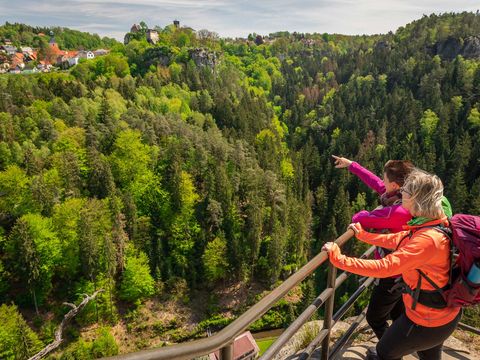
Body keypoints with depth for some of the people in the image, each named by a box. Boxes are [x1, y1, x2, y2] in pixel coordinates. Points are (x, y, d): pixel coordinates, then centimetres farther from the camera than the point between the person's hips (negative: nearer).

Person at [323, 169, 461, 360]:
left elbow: (384, 267, -39)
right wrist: (362, 234, 16)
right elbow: (395, 240, 7)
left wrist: (339, 259, -35)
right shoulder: (433, 225, -5)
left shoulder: (428, 239, -35)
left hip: (427, 320, -9)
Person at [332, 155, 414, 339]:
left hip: (392, 276, -8)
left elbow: (358, 218, -27)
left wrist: (367, 213, -4)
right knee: (398, 316, 27)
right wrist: (351, 165, 12)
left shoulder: (397, 212, -35)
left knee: (375, 318, 14)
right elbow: (375, 182, 3)